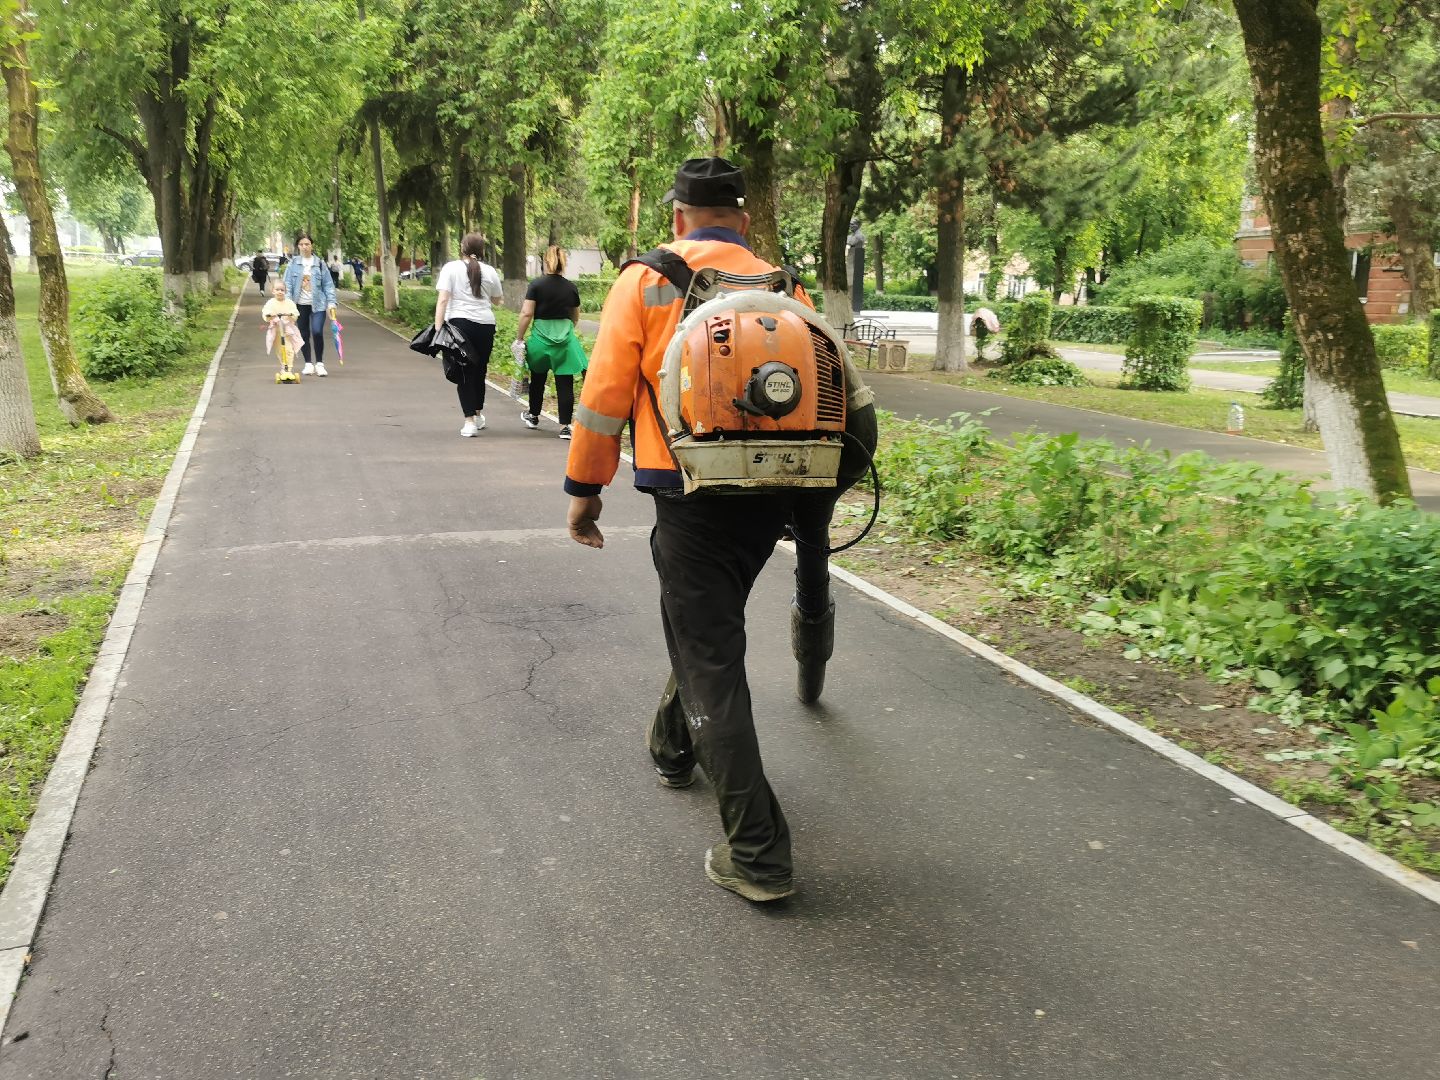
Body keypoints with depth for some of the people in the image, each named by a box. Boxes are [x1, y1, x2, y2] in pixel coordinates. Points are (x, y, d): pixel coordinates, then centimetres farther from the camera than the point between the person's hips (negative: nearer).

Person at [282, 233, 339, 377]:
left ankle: (319, 363, -1)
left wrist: (331, 303, -6)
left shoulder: (319, 263, 1)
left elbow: (328, 284, 1)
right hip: (300, 304, 2)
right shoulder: (293, 263, 2)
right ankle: (308, 364, 18)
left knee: (317, 332, -14)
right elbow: (288, 284, 1)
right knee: (304, 334, 7)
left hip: (318, 304, -2)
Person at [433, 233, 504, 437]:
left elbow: (442, 300, -8)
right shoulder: (490, 271, 7)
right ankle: (479, 415, 31)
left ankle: (470, 421, -6)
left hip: (460, 323, -3)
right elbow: (496, 298, 21)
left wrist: (438, 327, -9)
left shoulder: (451, 268, -1)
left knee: (464, 372, 1)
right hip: (486, 324, 3)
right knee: (479, 370, 16)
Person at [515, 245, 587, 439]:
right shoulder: (571, 287, 3)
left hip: (540, 338, -1)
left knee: (537, 379, 19)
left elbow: (526, 313, -12)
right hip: (565, 340, 1)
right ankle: (565, 426, 0)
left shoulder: (536, 285, -7)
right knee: (565, 383, 2)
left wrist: (519, 338, -2)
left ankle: (533, 416, 36)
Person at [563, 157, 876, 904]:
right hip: (773, 498, 6)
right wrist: (819, 501, 20)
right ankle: (673, 748, 50)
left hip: (694, 498, -5)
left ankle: (757, 856, -1)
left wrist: (584, 490, 3)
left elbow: (606, 394, -7)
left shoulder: (646, 282, -2)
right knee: (705, 623, 28)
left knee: (712, 667, -1)